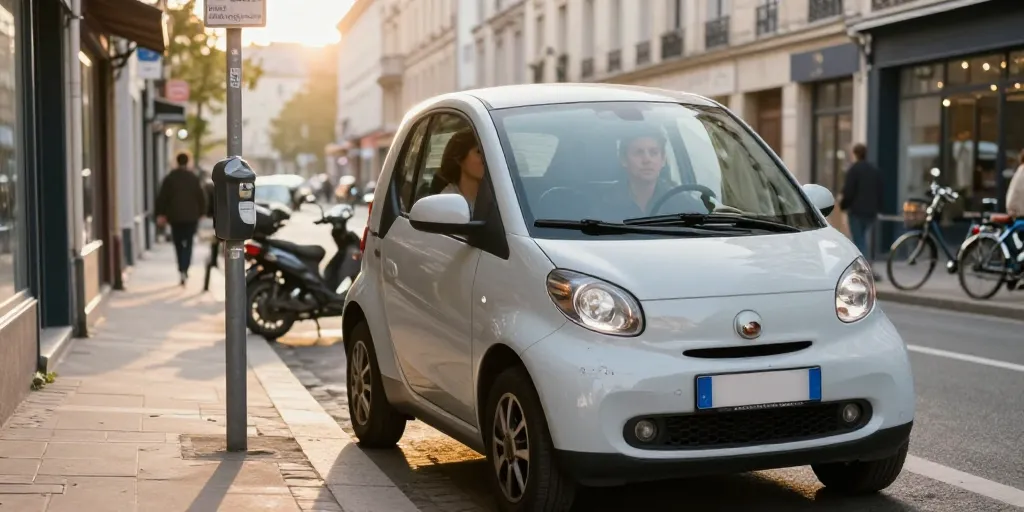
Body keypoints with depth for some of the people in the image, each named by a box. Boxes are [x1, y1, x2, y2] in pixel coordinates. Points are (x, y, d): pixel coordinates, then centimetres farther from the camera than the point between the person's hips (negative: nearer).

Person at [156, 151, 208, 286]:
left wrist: (161, 214, 3)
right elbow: (201, 197, 0)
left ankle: (182, 269, 9)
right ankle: (184, 269, -14)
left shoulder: (169, 178, 0)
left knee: (178, 244, 11)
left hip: (175, 216, 1)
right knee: (188, 243, 2)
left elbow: (162, 197, -2)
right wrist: (201, 213, 10)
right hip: (191, 216, -1)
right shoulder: (194, 178, -2)